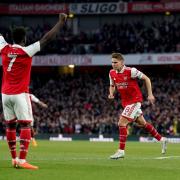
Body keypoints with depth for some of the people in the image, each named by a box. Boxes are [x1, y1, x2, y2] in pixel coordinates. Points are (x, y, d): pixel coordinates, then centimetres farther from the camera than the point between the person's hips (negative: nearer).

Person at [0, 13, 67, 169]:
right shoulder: (26, 51, -10)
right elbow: (47, 39, -10)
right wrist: (61, 22, -1)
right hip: (20, 94, -5)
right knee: (26, 125, -5)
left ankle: (14, 159, 14)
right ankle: (22, 160, -16)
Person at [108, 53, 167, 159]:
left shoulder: (130, 71, -19)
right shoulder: (112, 73, -1)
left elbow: (146, 78, -10)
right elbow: (112, 86, 16)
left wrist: (150, 94, -12)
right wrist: (111, 93, -6)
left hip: (135, 100, -7)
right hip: (125, 102, 7)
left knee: (121, 123, -16)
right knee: (142, 123, 17)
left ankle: (121, 151, -10)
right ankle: (162, 140, 33)